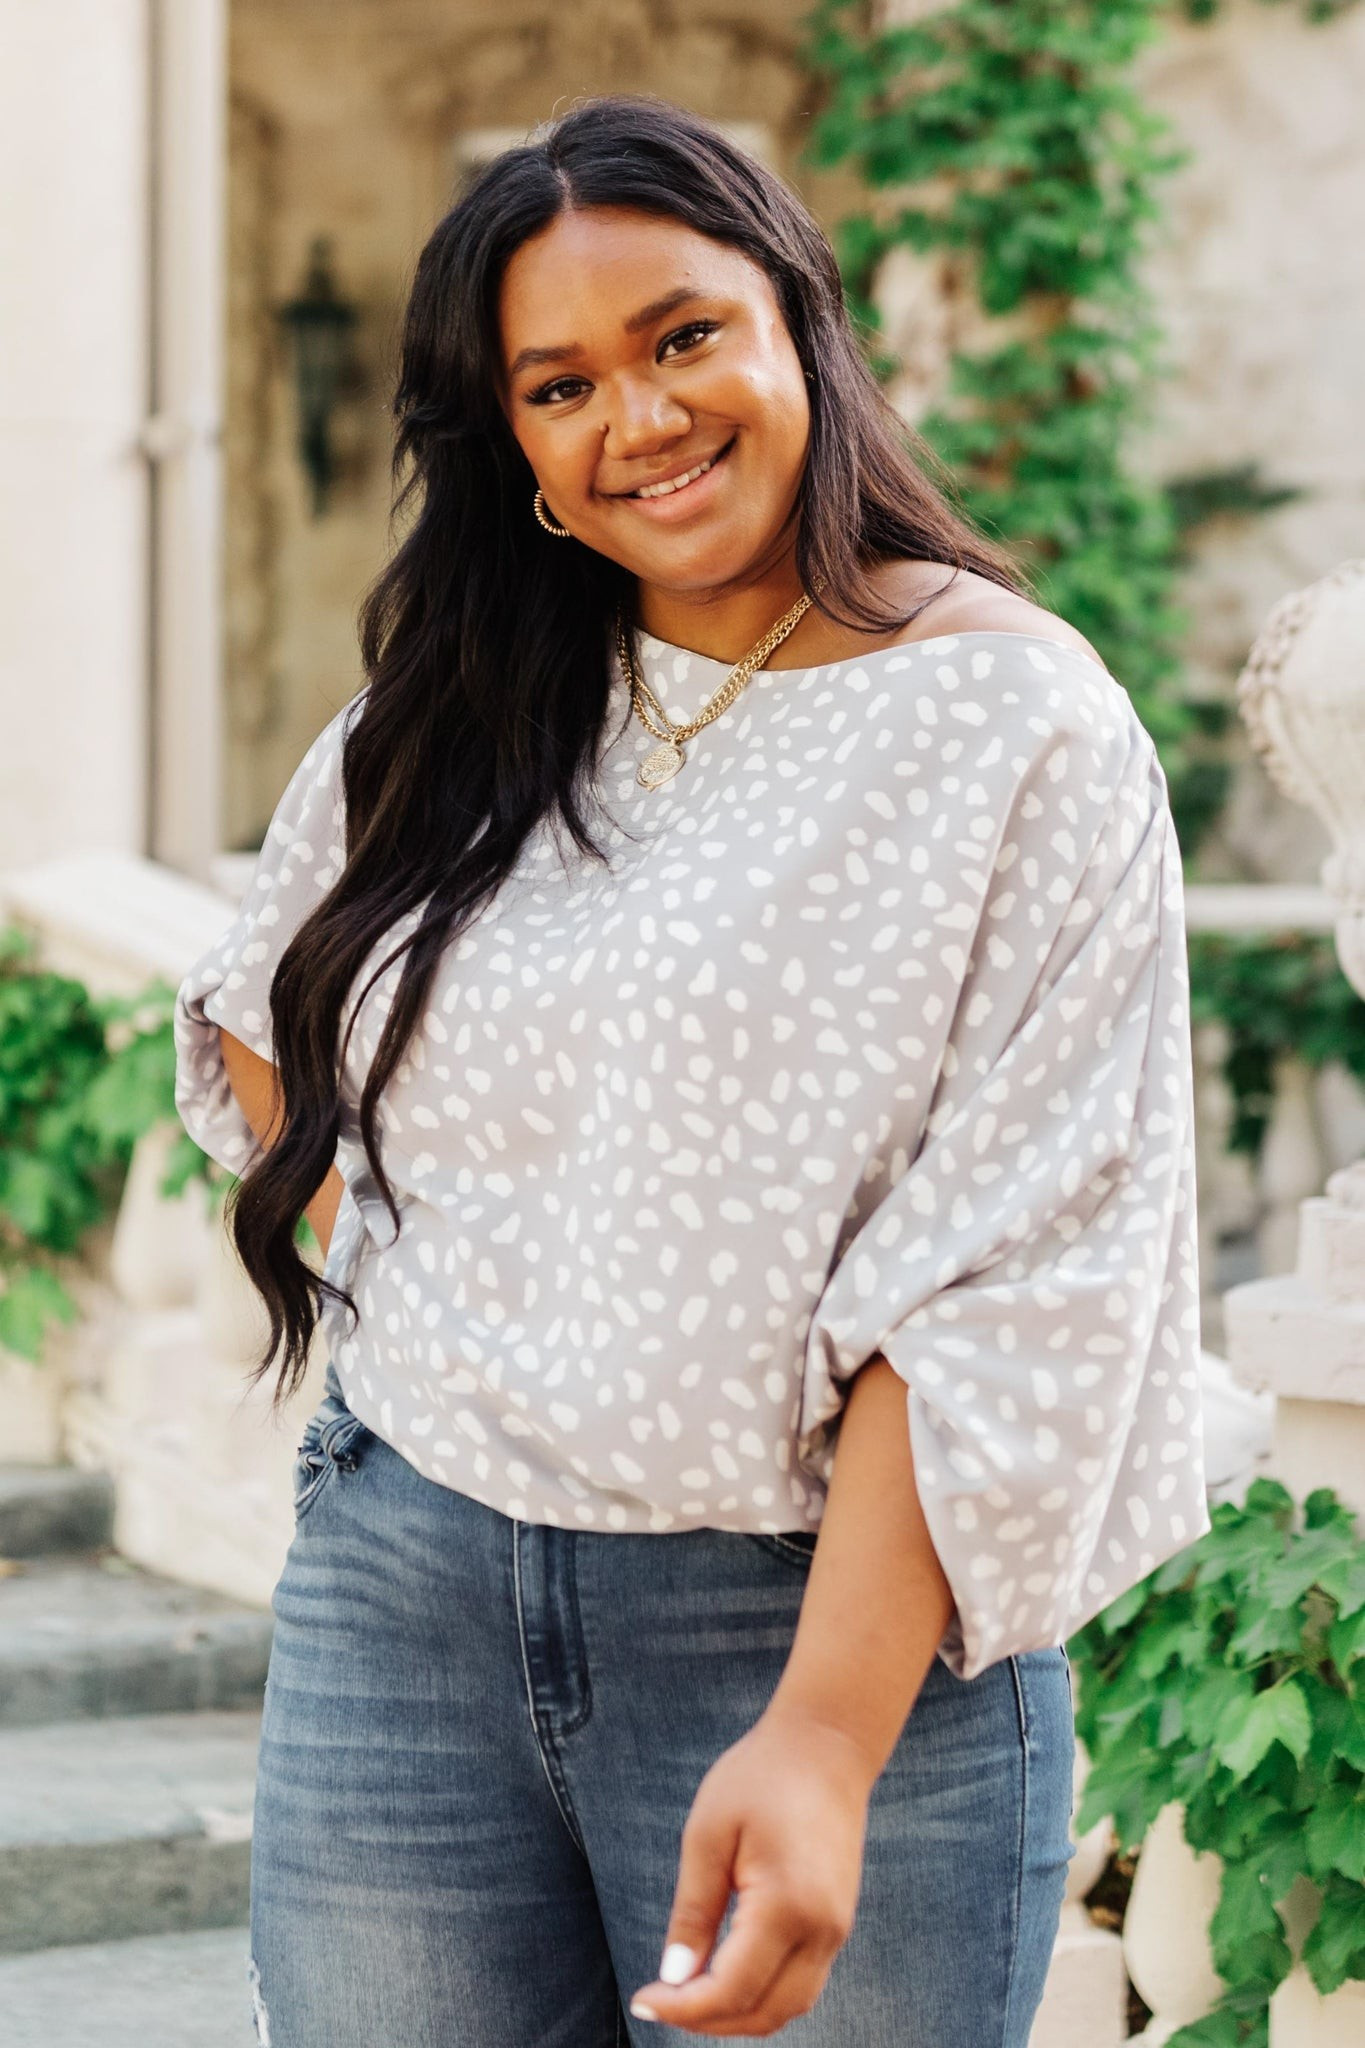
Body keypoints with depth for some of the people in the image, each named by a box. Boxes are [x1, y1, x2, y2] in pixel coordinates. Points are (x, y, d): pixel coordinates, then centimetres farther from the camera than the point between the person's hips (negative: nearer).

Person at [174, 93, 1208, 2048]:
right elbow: (258, 1020, 26)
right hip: (404, 1595, 5)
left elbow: (1011, 1295, -15)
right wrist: (394, 1262, 8)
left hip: (815, 1616, -4)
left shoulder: (1014, 726, -8)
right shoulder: (454, 722, 9)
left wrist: (828, 1740, -23)